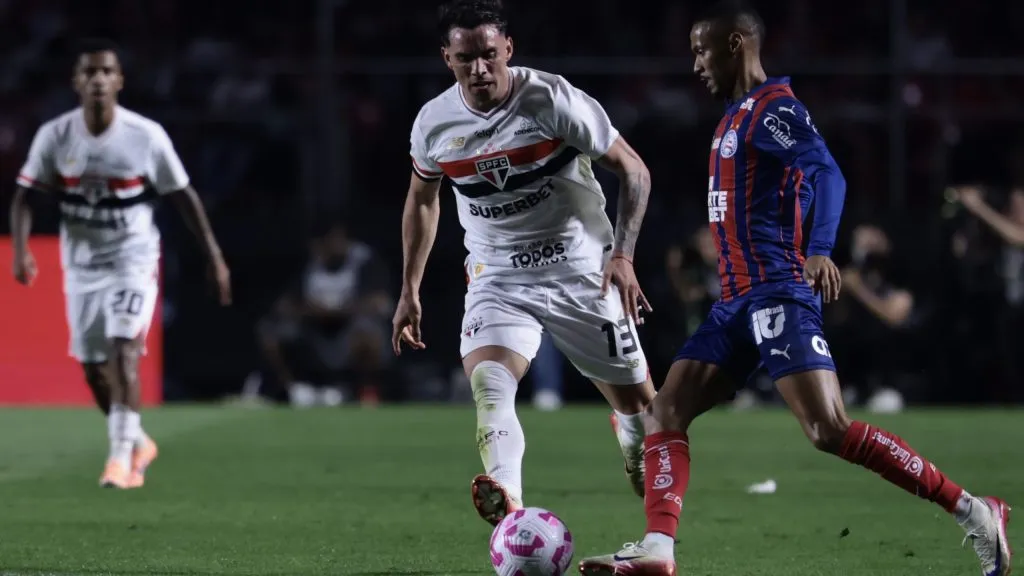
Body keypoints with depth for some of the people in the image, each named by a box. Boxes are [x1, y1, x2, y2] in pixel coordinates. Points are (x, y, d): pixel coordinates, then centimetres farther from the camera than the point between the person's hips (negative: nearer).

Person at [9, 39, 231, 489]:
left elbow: (184, 197, -4)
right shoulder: (54, 136, -9)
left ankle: (123, 453, -21)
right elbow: (25, 195, -3)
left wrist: (215, 258, -3)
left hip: (133, 259, -3)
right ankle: (137, 442, 32)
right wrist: (21, 249, -20)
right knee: (93, 368, 10)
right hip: (82, 264, 3)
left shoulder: (147, 136, -13)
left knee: (122, 350, -22)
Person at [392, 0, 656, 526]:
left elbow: (633, 171, -8)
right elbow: (421, 201, 15)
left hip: (582, 271, -1)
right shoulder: (433, 123, -5)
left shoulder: (555, 101, -16)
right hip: (497, 279, 1)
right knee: (487, 382, -28)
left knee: (636, 401, 7)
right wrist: (409, 292, 14)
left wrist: (622, 254, -20)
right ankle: (508, 503, -47)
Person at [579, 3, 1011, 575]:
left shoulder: (774, 109, -8)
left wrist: (820, 249, -40)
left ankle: (976, 513, -13)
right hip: (738, 301, 10)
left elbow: (828, 173, -24)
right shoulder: (738, 115, 21)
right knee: (665, 412, 0)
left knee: (832, 432, -18)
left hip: (777, 293, -10)